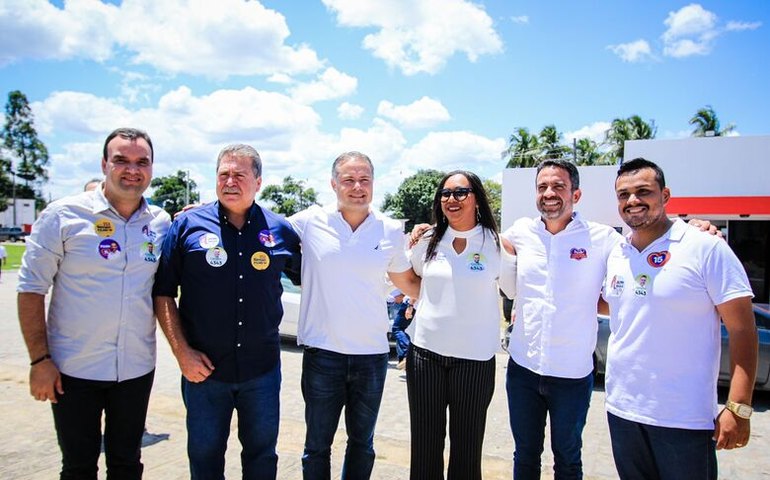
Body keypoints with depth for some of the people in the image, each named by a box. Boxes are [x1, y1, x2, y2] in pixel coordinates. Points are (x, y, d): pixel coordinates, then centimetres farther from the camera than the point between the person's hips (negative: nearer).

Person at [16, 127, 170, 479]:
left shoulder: (162, 222, 0)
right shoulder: (64, 215, -8)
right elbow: (31, 289, -6)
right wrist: (39, 359, -8)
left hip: (137, 368, 3)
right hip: (74, 370, -2)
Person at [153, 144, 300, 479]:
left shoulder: (280, 230, 1)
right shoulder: (188, 224, -3)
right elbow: (163, 292, -3)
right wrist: (182, 352, -8)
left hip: (262, 369, 1)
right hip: (203, 368, -1)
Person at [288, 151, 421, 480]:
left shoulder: (391, 231, 2)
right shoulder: (311, 221, -5)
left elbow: (409, 284, 13)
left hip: (372, 353, 2)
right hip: (322, 352, -2)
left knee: (362, 443, 19)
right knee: (317, 445, 13)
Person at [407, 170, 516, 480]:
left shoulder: (496, 244, -4)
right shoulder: (428, 241, 3)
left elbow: (516, 292, 2)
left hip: (475, 358, -2)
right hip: (426, 352, 2)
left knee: (467, 445, 13)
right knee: (425, 443, 14)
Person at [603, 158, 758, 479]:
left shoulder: (706, 248, -11)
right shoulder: (616, 254, 6)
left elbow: (742, 329, -11)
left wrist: (738, 408, -16)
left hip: (684, 419, -5)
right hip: (621, 409, 5)